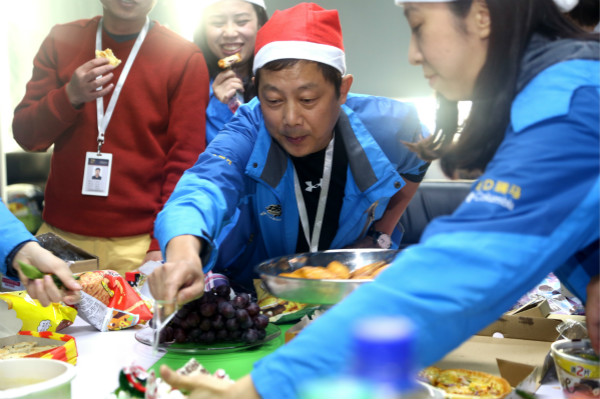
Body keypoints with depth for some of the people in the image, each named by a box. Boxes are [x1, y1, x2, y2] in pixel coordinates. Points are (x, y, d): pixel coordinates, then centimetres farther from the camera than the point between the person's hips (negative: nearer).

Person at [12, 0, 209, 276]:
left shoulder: (185, 57, -2)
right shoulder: (61, 41, 7)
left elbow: (186, 160, -6)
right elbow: (25, 136, 5)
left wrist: (162, 246, -13)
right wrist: (69, 97, -14)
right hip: (60, 235, 3)